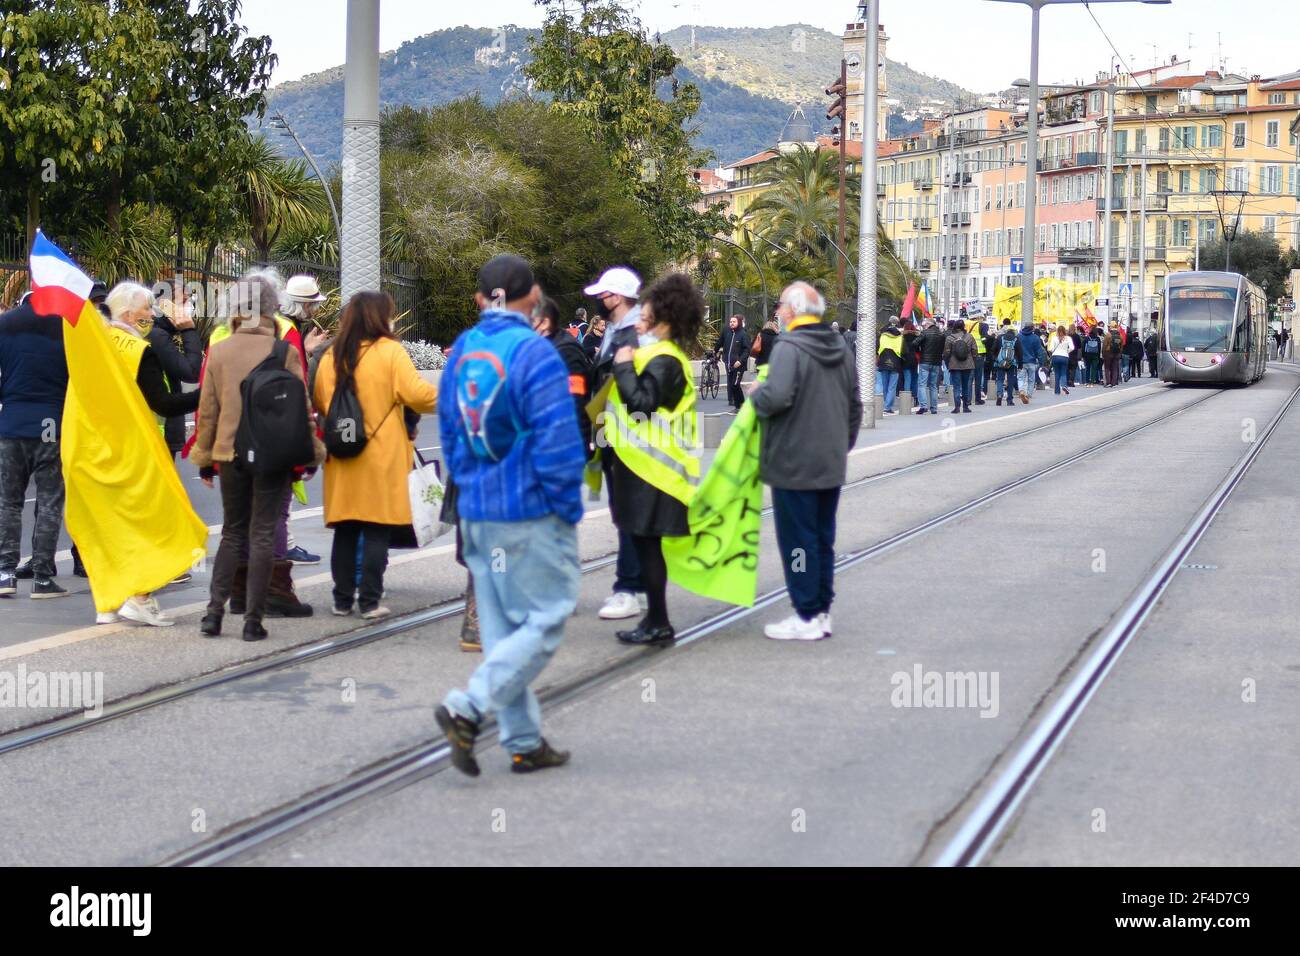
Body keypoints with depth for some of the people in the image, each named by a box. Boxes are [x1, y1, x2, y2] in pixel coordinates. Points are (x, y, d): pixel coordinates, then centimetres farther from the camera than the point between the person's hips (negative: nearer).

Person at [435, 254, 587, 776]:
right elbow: (558, 442, -17)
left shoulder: (461, 350, 6)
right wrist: (568, 507, -7)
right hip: (532, 516, -7)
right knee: (545, 621, 1)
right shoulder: (533, 351, -15)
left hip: (477, 513, 7)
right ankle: (468, 707, -12)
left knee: (502, 628, 12)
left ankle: (524, 742, 17)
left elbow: (448, 431, 12)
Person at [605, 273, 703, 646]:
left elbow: (641, 403, -23)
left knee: (646, 541, -6)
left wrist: (624, 367, -14)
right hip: (646, 462, 10)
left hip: (651, 466, -10)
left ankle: (658, 623, -2)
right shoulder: (660, 353, 17)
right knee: (645, 542, 13)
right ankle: (655, 619, 19)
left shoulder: (663, 360, -15)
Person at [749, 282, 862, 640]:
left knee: (797, 540, -1)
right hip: (831, 463, 8)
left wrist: (756, 396, -8)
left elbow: (776, 396, -29)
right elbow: (855, 405, 17)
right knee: (823, 538, 14)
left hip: (794, 464, -8)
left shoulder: (790, 348, -15)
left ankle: (807, 617, 1)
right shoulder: (842, 350, 11)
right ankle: (822, 611, 19)